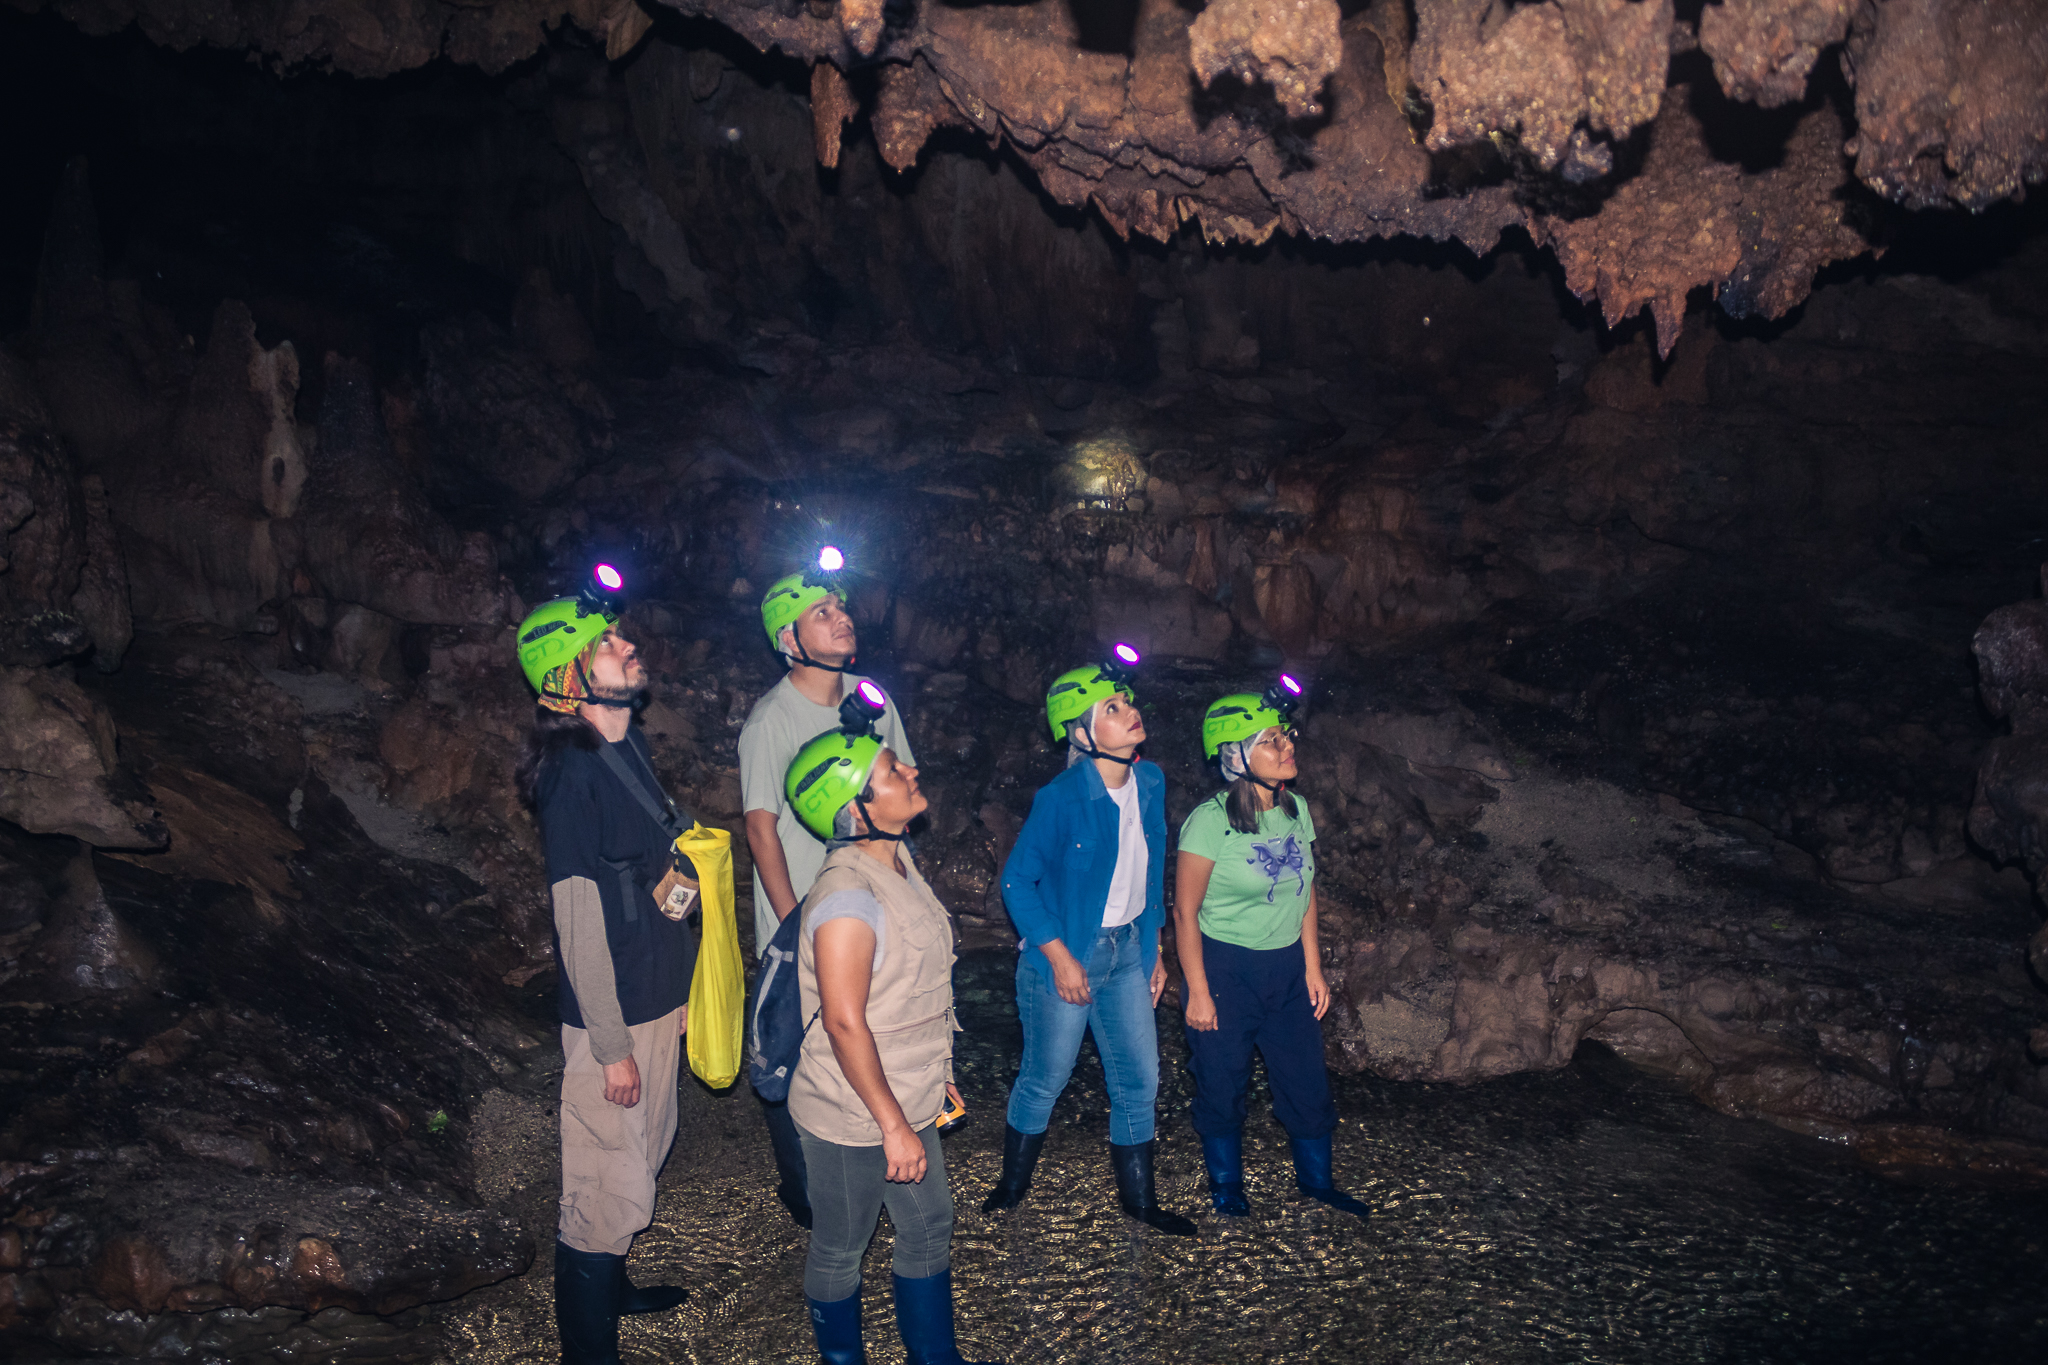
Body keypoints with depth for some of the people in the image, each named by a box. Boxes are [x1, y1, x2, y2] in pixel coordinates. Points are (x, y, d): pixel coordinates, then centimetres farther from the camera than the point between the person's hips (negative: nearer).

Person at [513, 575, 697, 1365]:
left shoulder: (630, 749, 6)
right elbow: (580, 921, -22)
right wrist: (612, 1047, -18)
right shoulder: (575, 775, -22)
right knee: (610, 1190, 2)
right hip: (611, 1013, -9)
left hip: (657, 998, 9)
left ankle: (610, 1286, 46)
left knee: (644, 1155, 25)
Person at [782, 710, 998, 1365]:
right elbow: (844, 1022, -27)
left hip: (907, 1102, 9)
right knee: (840, 1250, 14)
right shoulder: (847, 896, -28)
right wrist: (894, 1126, -22)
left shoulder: (897, 861, 1)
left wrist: (932, 1072, 19)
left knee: (929, 1230, 22)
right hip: (852, 1120, -9)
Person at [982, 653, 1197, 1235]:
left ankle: (1138, 1196, 30)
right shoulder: (1061, 798, -21)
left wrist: (1152, 948, 12)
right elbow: (1017, 881, -16)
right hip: (1067, 955, -6)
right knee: (1045, 1078, 10)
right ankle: (1012, 1185, 34)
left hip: (1127, 950, 6)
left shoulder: (1150, 783, -1)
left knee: (1139, 1078, 12)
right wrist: (1060, 957, -17)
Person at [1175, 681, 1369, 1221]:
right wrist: (1198, 992, -12)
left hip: (1286, 967, 5)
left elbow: (1304, 890, 10)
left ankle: (1316, 1179, 35)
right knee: (1222, 1085, 8)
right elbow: (1185, 912, -13)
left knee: (1308, 1080, 12)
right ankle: (1226, 1185, 32)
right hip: (1224, 968, -5)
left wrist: (1312, 966, 9)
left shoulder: (1296, 809, 0)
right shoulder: (1209, 821, -19)